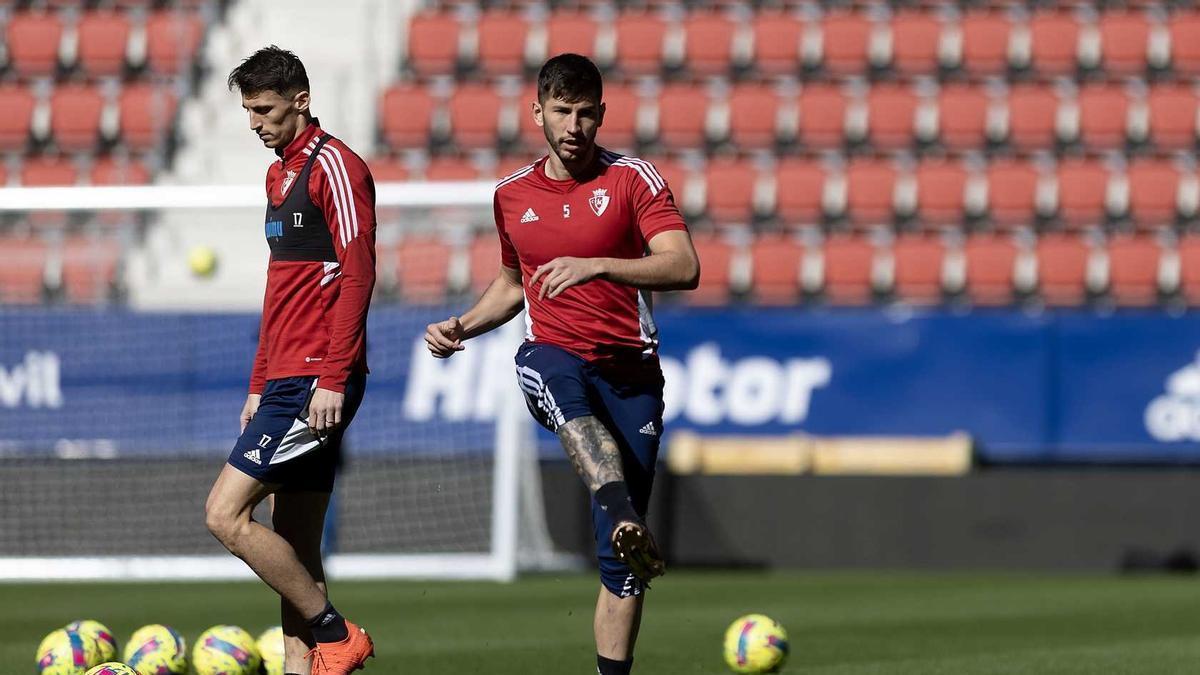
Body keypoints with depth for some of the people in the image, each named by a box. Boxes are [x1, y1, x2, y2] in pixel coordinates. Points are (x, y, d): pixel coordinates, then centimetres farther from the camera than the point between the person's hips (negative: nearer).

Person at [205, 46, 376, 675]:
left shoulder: (333, 165, -8)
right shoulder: (281, 173, 20)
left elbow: (357, 274, -16)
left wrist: (334, 377, -21)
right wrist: (260, 385, 23)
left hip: (317, 381, -10)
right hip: (287, 381, 10)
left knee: (225, 513, -14)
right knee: (294, 546, 6)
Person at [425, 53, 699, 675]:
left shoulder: (633, 179, 0)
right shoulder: (513, 195, 13)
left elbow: (684, 268, -14)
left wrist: (595, 265, -27)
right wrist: (461, 327, 12)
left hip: (630, 369, -1)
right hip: (552, 355, 1)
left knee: (620, 560, -3)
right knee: (576, 410, -40)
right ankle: (627, 523, -64)